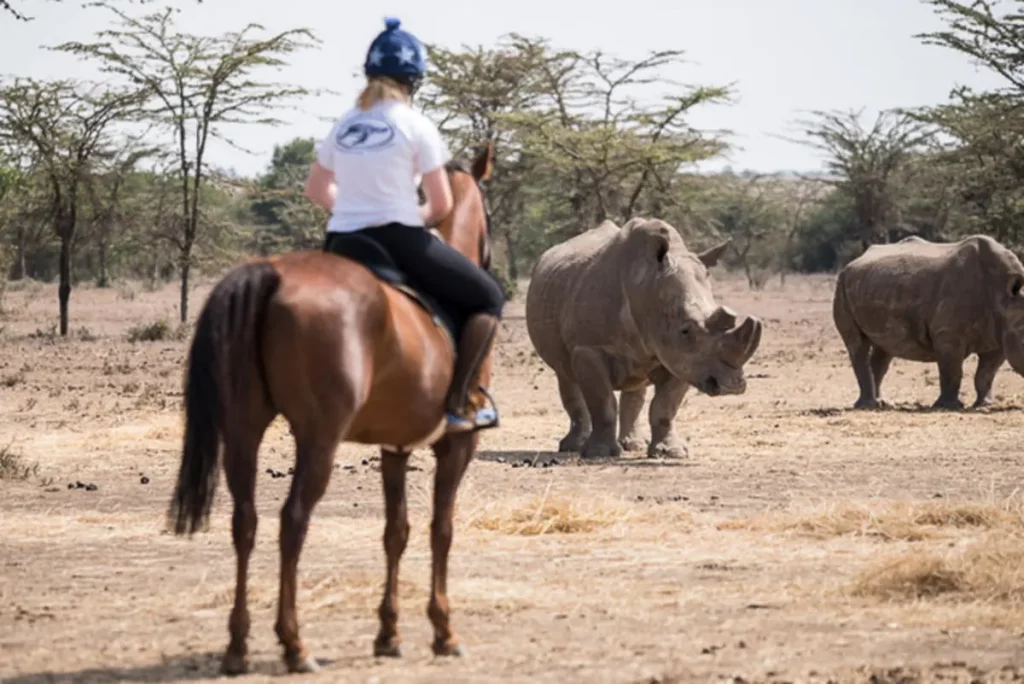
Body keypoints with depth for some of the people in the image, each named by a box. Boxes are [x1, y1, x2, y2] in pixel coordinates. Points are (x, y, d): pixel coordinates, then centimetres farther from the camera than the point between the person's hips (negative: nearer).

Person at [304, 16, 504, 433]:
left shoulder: (343, 126, 11)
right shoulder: (415, 126, -5)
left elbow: (316, 190, 24)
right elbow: (441, 206, -3)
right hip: (398, 240, -6)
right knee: (488, 298, 8)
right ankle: (457, 405, -4)